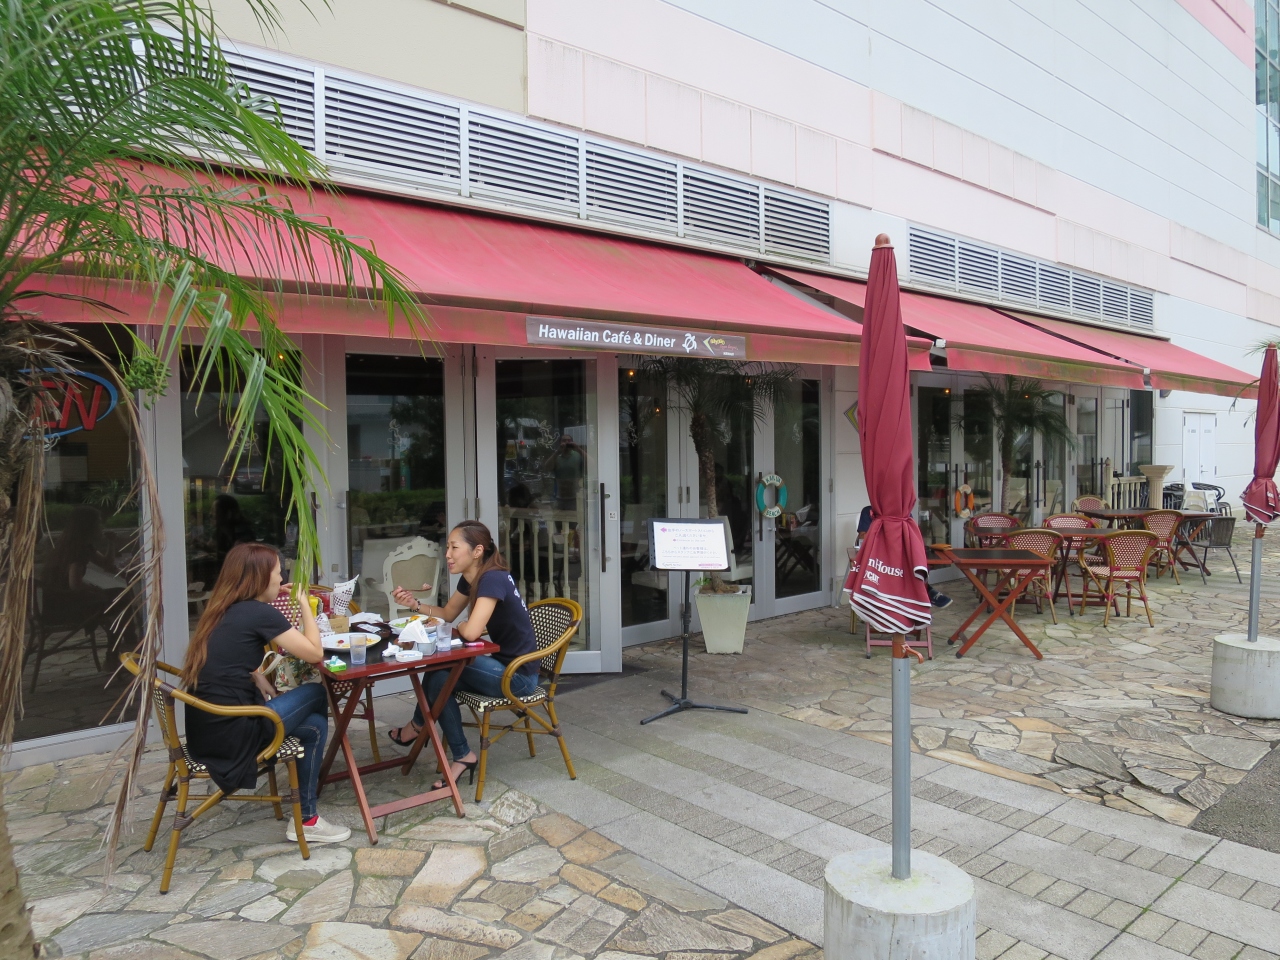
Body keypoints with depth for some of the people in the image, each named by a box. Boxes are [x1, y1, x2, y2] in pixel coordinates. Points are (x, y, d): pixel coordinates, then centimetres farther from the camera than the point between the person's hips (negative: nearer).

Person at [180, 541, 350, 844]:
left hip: (206, 729, 8)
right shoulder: (260, 613, -13)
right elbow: (314, 653, -8)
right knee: (316, 694, 8)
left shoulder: (223, 610, 13)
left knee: (315, 725, 13)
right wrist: (304, 604, 2)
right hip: (228, 733, -8)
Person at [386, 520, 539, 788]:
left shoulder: (492, 579, -23)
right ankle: (462, 756, 8)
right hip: (503, 667, 9)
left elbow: (470, 632, -32)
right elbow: (447, 614, 19)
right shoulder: (470, 579, 5)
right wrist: (414, 604, 3)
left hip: (519, 676, -8)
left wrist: (460, 626, -9)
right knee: (438, 677, -3)